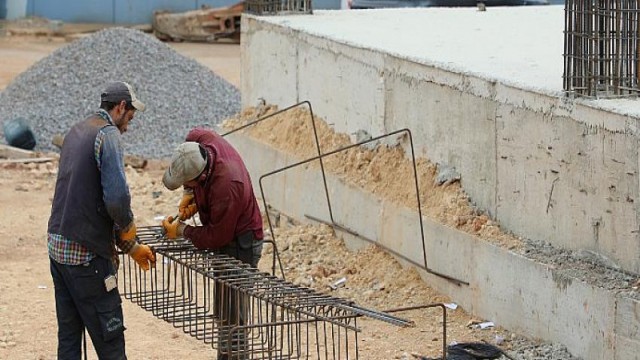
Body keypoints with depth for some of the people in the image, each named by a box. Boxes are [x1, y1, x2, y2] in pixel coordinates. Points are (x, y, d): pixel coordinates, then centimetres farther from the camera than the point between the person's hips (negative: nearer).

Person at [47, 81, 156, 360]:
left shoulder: (76, 131, 16)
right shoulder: (108, 135, -12)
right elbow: (116, 198, -26)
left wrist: (131, 248, 20)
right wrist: (128, 229, -3)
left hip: (57, 244, 9)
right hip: (87, 253, -9)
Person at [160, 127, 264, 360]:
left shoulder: (227, 187, -37)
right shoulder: (196, 139, -15)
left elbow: (216, 238, -24)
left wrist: (182, 232, -11)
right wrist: (189, 195, 0)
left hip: (239, 246, -9)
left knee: (230, 319, -7)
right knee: (224, 314, 18)